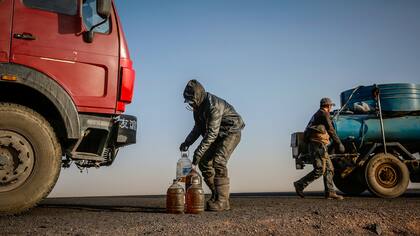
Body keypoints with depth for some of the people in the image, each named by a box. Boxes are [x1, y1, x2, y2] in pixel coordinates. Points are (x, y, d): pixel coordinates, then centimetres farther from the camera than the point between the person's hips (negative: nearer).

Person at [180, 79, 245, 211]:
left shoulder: (214, 105, -30)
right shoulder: (198, 106, 0)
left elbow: (212, 133, -32)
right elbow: (198, 127, 11)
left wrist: (199, 152, -34)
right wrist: (187, 142, -2)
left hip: (231, 133, -9)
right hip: (218, 135, 9)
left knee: (218, 162, -23)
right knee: (204, 162, 1)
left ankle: (222, 201, -17)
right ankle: (216, 195, 11)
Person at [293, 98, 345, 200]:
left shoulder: (316, 115, 25)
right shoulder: (324, 114, -4)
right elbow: (331, 130, -9)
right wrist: (339, 144, -4)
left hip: (314, 144, 10)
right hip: (318, 144, -10)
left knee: (329, 168, 5)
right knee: (319, 169, -13)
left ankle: (330, 192, -1)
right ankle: (300, 184, -11)